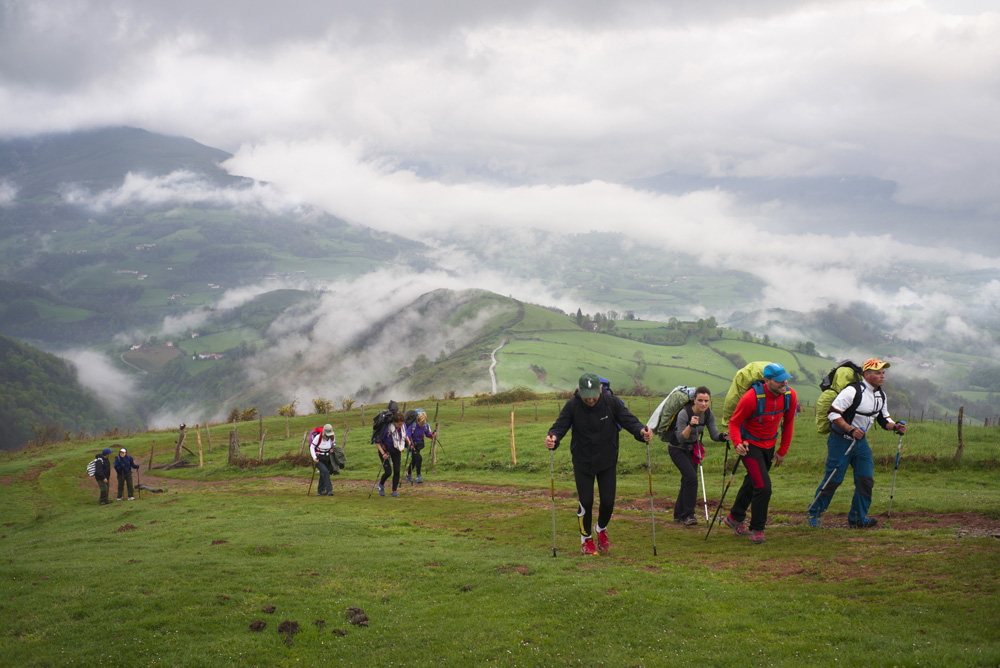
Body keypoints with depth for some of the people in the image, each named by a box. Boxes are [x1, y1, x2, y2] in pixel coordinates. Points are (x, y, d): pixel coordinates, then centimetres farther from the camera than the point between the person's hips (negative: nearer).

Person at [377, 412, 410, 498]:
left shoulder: (403, 426, -13)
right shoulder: (387, 428, -30)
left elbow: (405, 435, 12)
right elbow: (378, 441, -23)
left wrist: (408, 442, -4)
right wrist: (383, 453, -30)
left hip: (396, 450, 5)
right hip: (386, 449, -5)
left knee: (397, 471, -2)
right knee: (388, 472, -11)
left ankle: (394, 491, 12)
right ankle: (381, 484, 21)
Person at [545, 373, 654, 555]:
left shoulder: (612, 402, -12)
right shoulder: (572, 406, -13)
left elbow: (628, 420, -10)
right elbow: (560, 425, -13)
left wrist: (641, 431, -31)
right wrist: (553, 438, -36)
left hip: (607, 462, 1)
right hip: (582, 463, -1)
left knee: (608, 502, 2)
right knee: (586, 502, -2)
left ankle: (602, 530, 35)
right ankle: (586, 538, 23)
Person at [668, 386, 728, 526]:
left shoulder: (708, 414, -10)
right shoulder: (684, 413, -27)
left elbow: (714, 435, -10)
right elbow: (681, 438, -29)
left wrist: (723, 437, -31)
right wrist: (690, 426, -44)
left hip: (692, 449, 6)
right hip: (677, 449, -6)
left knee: (687, 480, 6)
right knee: (691, 478, -19)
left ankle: (679, 514, 20)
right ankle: (687, 515, -12)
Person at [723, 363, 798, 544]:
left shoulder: (789, 395, -11)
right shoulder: (751, 397, -28)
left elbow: (788, 423, 4)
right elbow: (734, 422, -16)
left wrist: (783, 451, 7)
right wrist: (737, 443, -34)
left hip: (769, 445, 6)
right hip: (750, 445, -6)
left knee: (752, 482, 21)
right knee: (763, 486, -14)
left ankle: (734, 518, 41)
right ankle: (757, 529, 3)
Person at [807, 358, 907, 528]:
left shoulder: (881, 395, 7)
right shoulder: (853, 391, -19)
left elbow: (883, 419, 17)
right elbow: (833, 413, -21)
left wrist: (895, 426, -3)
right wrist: (851, 429, -28)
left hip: (861, 441, 7)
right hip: (840, 441, -7)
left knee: (866, 479, -1)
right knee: (833, 479, -3)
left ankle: (858, 518, 9)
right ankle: (814, 513, 14)